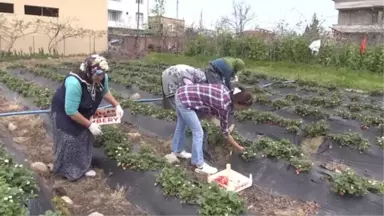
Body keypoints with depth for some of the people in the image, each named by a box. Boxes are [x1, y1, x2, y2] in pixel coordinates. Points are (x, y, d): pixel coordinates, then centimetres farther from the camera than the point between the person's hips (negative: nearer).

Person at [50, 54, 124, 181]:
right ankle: (67, 170, 20)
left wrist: (117, 105, -9)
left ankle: (83, 167, 26)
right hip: (64, 112, -6)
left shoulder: (103, 78, -21)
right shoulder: (74, 83, -42)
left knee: (85, 138, 10)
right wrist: (90, 125, -30)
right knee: (69, 141, 0)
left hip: (82, 112, 7)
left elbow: (105, 92, 3)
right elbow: (71, 111, -36)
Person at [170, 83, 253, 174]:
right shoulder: (225, 106, -16)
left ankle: (177, 150, 49)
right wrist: (239, 148, 7)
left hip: (181, 93, 10)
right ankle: (199, 165, 13)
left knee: (181, 125, 27)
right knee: (198, 133, 0)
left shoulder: (227, 91, 3)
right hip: (184, 101, -10)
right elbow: (225, 132, -4)